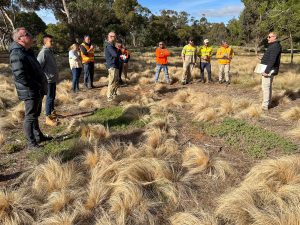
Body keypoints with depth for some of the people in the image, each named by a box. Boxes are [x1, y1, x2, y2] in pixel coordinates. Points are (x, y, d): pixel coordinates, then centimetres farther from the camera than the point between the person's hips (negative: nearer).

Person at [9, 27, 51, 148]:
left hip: (37, 91, 10)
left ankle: (38, 136, 35)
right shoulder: (17, 54, -19)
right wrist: (35, 86, -20)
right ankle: (31, 142, 10)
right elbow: (20, 75, -27)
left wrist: (40, 86, 14)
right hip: (30, 92, -10)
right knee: (30, 117, -1)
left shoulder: (27, 51, 14)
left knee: (36, 115, 20)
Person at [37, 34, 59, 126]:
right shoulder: (43, 53, -17)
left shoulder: (50, 51, 13)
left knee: (53, 97, 18)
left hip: (53, 79, 9)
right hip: (48, 80, -9)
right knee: (50, 98, -4)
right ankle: (48, 118, 2)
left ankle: (52, 112, 32)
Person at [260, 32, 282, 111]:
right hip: (269, 69, 11)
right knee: (268, 86, 17)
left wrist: (266, 71, -27)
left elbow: (272, 60, -24)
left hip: (269, 70, -11)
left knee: (265, 87, -10)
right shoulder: (273, 46, 17)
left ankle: (265, 105, -7)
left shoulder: (275, 46, -16)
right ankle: (268, 103, 27)